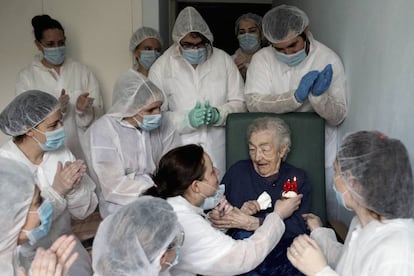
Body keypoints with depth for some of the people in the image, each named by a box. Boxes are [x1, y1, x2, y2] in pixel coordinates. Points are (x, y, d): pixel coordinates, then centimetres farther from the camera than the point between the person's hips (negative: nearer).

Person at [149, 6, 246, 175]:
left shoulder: (224, 60, 6)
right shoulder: (160, 67, 1)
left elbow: (240, 103, 6)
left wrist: (218, 115, -12)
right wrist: (187, 120, -17)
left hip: (218, 151, 2)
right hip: (179, 153, -1)